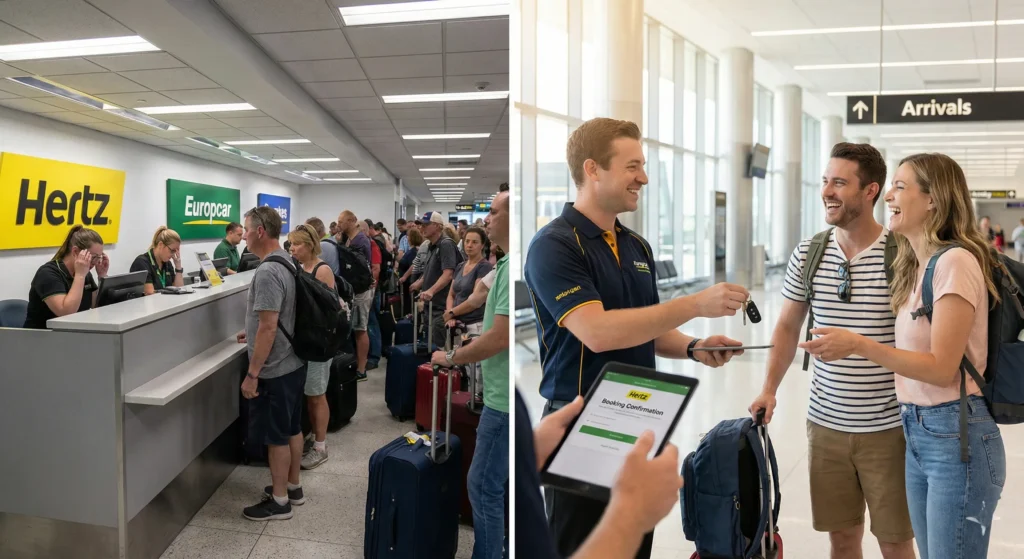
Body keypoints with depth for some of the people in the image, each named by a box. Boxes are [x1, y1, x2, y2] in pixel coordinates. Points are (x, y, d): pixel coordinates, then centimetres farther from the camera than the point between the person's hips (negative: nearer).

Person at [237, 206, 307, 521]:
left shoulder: (268, 272, -23)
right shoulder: (287, 263, 7)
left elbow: (268, 328, -26)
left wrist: (252, 374, -21)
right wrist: (253, 333, 25)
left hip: (274, 370, -9)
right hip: (292, 363, 9)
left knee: (277, 435, 3)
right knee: (292, 429, 18)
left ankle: (279, 501, 16)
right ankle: (293, 487, 32)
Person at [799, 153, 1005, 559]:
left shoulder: (955, 261, -16)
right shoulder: (917, 265, 10)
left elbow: (942, 368, -20)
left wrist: (858, 345, -23)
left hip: (957, 437, -8)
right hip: (918, 433, 8)